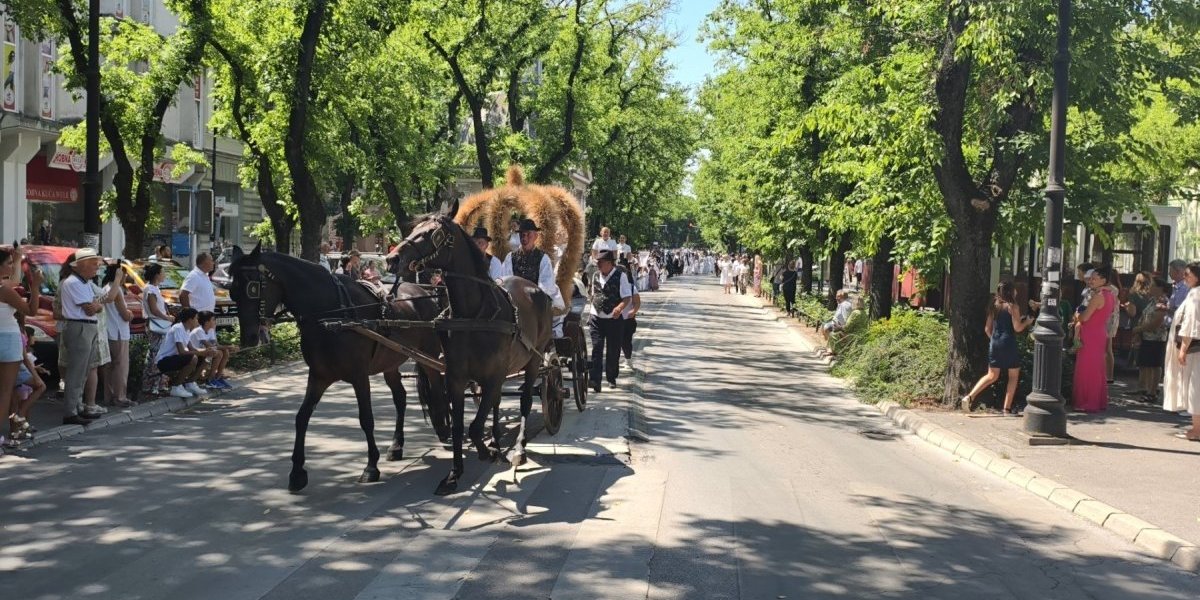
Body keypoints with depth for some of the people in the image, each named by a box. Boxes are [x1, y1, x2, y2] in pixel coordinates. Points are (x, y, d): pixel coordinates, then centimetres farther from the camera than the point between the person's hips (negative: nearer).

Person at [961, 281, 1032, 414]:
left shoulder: (994, 306, 11)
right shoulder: (1012, 306, -7)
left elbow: (987, 329, 12)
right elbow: (1017, 328, -11)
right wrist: (1027, 322, 7)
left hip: (994, 343, 6)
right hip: (1008, 343, -6)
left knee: (992, 376, 11)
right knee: (1013, 375, 9)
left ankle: (969, 397, -5)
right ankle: (1007, 408, 8)